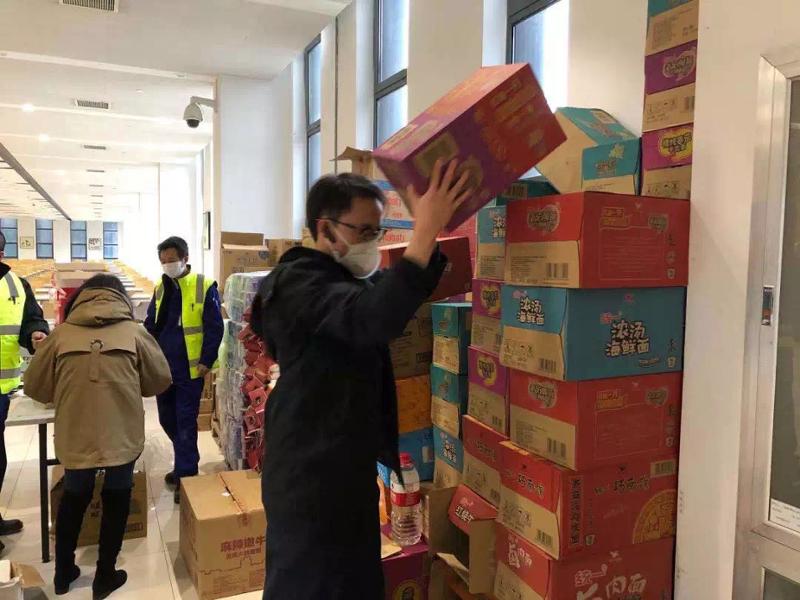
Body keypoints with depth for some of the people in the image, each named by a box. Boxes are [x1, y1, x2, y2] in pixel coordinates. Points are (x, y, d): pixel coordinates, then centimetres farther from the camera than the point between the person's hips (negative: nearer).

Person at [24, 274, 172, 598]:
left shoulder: (61, 333, -1)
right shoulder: (134, 332, -2)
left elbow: (34, 386, 8)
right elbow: (161, 380, 7)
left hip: (75, 436, 2)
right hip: (121, 436, -1)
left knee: (73, 500, 25)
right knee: (116, 501, 19)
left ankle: (63, 572, 40)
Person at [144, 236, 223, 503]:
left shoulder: (204, 287, -10)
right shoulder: (160, 288, 9)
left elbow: (214, 328, -10)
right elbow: (150, 325, 15)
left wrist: (206, 361, -14)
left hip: (190, 369, -6)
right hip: (163, 367, 7)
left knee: (185, 423, -1)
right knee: (167, 420, 16)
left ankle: (186, 477, 11)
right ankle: (184, 464, 36)